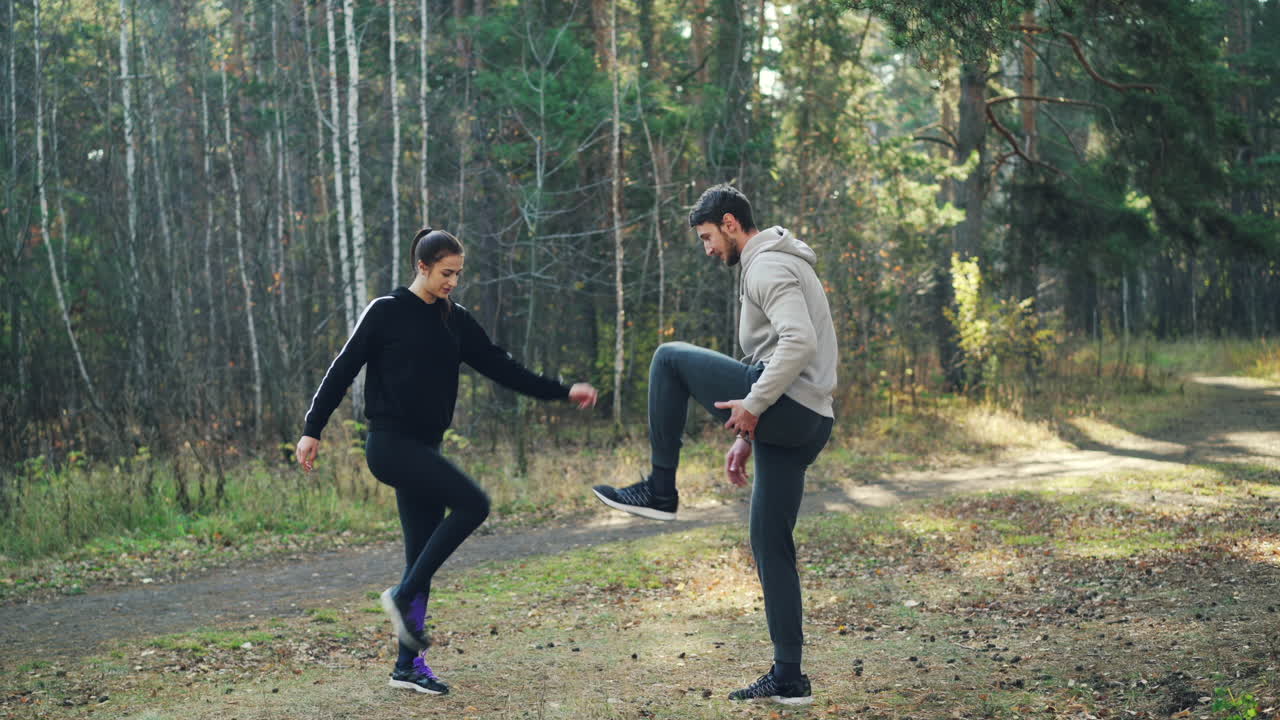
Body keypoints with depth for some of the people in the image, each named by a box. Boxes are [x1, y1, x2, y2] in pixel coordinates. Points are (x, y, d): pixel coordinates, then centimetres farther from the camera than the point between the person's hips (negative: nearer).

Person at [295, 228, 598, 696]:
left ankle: (409, 665, 13)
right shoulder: (386, 312, -5)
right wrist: (312, 428, -8)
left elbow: (499, 366, 13)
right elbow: (343, 370, -5)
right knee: (473, 503, -21)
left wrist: (561, 392, 9)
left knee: (423, 559, 6)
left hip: (424, 448, 7)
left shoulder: (456, 322, 12)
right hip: (390, 443, -7)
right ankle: (403, 597, -11)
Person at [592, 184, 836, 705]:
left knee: (670, 358, -1)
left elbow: (799, 343, -25)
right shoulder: (775, 266, 27)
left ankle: (660, 491, 3)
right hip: (804, 425, 10)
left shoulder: (767, 266, -8)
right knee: (770, 544, 11)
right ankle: (788, 677, 12)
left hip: (785, 409, -10)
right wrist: (747, 435, 28)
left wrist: (753, 404, -21)